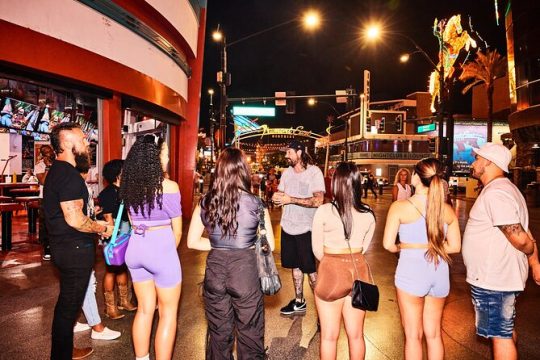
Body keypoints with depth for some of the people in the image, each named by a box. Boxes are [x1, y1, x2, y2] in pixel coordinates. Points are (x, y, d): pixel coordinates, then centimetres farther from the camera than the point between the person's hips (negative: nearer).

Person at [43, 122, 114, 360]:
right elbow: (74, 219, -27)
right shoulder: (70, 175, -21)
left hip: (64, 246, 10)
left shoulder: (56, 171, 11)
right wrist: (103, 228, -12)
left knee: (67, 302, 22)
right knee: (69, 305, 4)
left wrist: (94, 225, 18)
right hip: (75, 249, -10)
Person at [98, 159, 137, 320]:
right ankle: (110, 306, 16)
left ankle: (124, 301, 30)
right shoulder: (107, 194, -13)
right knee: (111, 270, 3)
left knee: (123, 268, 17)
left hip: (125, 236, 7)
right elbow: (108, 219, -15)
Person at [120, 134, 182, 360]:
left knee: (145, 309, 20)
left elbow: (134, 222, 10)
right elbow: (177, 230, -7)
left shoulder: (129, 185, 3)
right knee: (168, 312, 10)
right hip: (161, 248, -6)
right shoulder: (168, 186, -14)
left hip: (136, 247, 6)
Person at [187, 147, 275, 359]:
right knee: (249, 334, 15)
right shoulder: (255, 204, -10)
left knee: (218, 334, 20)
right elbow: (269, 245, -4)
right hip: (246, 272, -2)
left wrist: (218, 245, 8)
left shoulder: (205, 203, -4)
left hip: (215, 272, 3)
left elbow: (192, 242, 3)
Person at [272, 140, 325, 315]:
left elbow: (318, 200, -22)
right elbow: (279, 195, 13)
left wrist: (290, 199, -24)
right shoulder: (287, 172, 7)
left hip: (306, 229, -6)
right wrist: (277, 197, -12)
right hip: (288, 227, 6)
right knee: (295, 266, 16)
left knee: (311, 269, 2)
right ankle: (299, 302, 32)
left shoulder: (314, 172, -12)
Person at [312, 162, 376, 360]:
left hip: (331, 272, -3)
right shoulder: (368, 214, -4)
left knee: (329, 336, 13)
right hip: (358, 271, 4)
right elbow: (364, 247, 4)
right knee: (356, 334, 19)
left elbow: (317, 250, -5)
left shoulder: (324, 211, -14)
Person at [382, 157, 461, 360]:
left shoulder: (400, 206, -12)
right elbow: (455, 246, 5)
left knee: (413, 335, 12)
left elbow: (388, 244, -12)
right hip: (439, 272, 4)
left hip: (411, 271, -4)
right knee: (434, 334, 21)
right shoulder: (448, 210, 0)